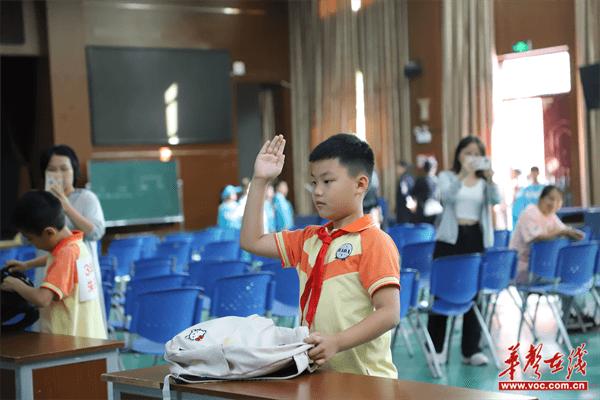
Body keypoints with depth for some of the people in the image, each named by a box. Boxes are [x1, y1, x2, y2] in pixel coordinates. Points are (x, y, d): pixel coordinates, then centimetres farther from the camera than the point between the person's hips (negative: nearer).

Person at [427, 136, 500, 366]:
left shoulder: (484, 181, 10)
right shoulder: (447, 176, 3)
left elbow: (496, 200, -10)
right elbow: (447, 196, -19)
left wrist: (490, 179, -27)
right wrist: (463, 174, -31)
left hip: (477, 239, 2)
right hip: (451, 239, -2)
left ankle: (471, 350, 9)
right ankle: (436, 348, 9)